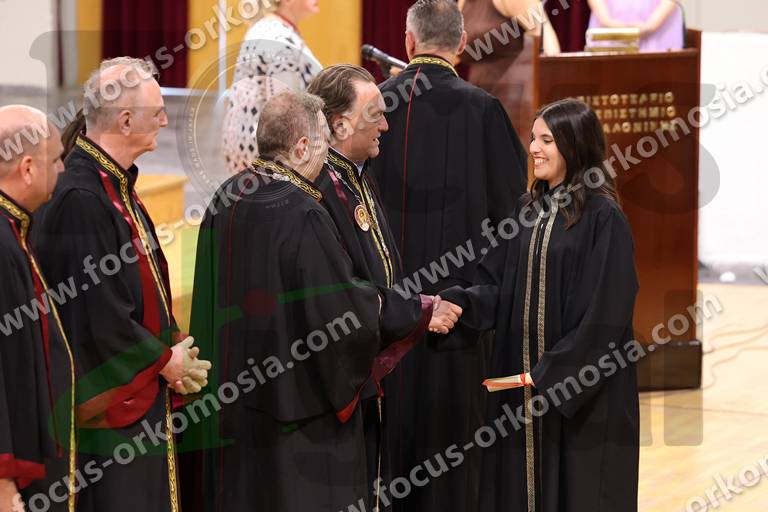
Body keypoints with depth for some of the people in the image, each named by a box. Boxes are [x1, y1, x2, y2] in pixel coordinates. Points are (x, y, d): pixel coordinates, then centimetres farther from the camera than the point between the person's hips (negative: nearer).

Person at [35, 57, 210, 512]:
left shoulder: (116, 184, 10)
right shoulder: (80, 198, -22)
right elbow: (101, 315, -23)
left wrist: (174, 346, 3)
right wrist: (166, 360, -10)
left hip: (143, 394, 10)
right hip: (111, 401, -10)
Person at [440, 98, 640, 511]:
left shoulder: (603, 218, -12)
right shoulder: (527, 211, 10)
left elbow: (604, 314, -16)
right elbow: (496, 287, 7)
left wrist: (552, 371, -17)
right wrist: (456, 302, -13)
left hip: (583, 391, -6)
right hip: (520, 380, 7)